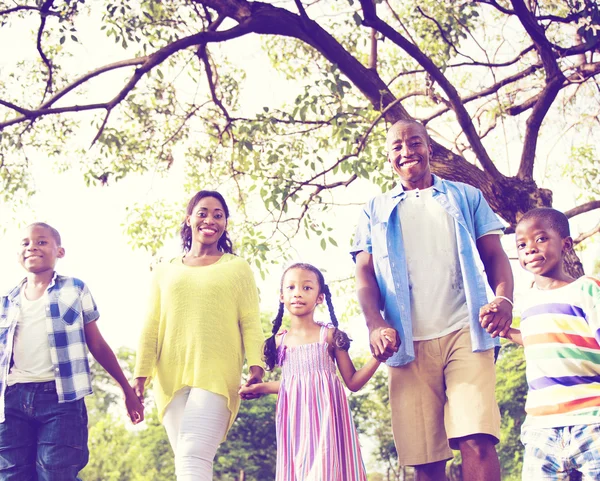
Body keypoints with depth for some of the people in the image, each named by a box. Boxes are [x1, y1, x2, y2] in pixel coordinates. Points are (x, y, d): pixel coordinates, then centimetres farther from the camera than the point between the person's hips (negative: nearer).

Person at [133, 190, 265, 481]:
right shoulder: (165, 272, 19)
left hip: (216, 375, -3)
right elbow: (152, 326, 14)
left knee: (193, 457, -19)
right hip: (170, 377, 3)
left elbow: (250, 322, 5)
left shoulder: (237, 268, 13)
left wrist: (256, 366, -10)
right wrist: (141, 374, 4)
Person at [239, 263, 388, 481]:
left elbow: (353, 383, 0)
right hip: (295, 420, 3)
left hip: (326, 416, -3)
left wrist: (377, 357, -12)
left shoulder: (330, 336, -2)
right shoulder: (280, 340, 7)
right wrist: (260, 387, 11)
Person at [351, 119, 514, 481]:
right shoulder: (375, 211, 20)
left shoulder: (466, 197, 18)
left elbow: (494, 255, 11)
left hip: (464, 333, -1)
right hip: (409, 343, 2)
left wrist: (504, 299, -11)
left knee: (477, 440, -19)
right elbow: (365, 273, 10)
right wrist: (375, 323, -9)